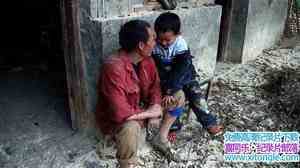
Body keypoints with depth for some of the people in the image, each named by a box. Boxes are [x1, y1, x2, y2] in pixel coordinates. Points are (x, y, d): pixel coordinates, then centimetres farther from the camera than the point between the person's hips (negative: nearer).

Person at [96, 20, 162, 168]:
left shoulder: (146, 59, -9)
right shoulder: (113, 68, -34)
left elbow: (155, 86, 4)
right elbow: (121, 114, -37)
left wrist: (155, 108, -15)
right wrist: (150, 113, -22)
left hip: (140, 109, 8)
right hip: (115, 119, -7)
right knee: (130, 128, -40)